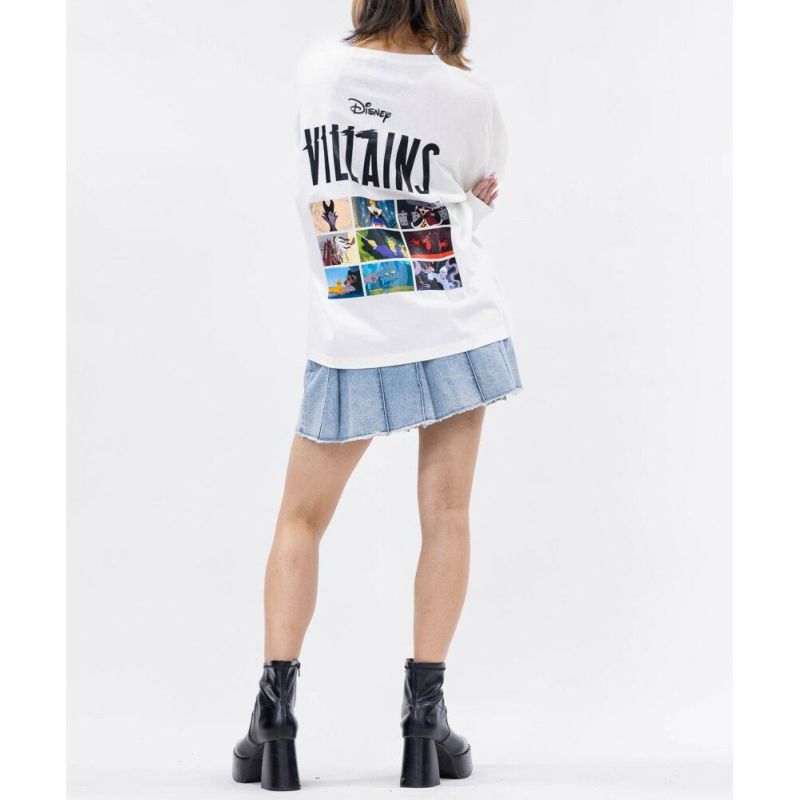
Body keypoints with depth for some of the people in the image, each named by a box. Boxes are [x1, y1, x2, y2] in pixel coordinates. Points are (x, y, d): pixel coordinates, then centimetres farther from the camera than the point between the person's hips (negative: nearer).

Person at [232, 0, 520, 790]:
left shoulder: (315, 71, 0)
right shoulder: (467, 97, -7)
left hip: (349, 341, 1)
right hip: (456, 329, -1)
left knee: (300, 521, 11)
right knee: (446, 515, 6)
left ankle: (274, 712, 2)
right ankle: (424, 717, 3)